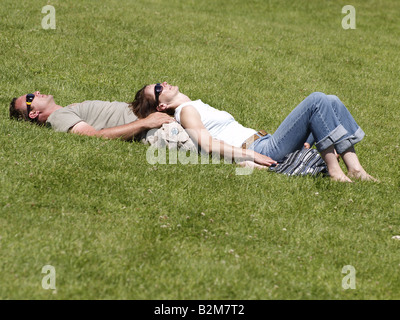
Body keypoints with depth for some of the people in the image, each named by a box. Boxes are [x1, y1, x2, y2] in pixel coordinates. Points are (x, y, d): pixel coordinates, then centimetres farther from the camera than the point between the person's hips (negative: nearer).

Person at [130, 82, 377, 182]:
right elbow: (208, 144, -14)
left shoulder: (198, 108, 28)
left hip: (264, 144, 9)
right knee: (317, 101, -21)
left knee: (330, 103, 0)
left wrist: (295, 139, 20)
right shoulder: (186, 111, 1)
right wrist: (250, 155, -23)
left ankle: (354, 168, -12)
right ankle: (334, 170, -24)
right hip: (262, 151, -9)